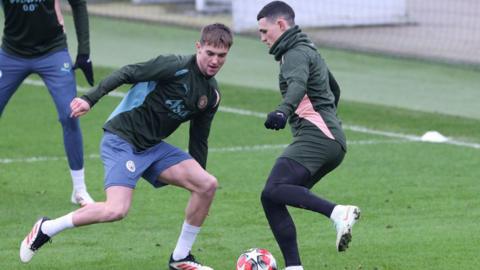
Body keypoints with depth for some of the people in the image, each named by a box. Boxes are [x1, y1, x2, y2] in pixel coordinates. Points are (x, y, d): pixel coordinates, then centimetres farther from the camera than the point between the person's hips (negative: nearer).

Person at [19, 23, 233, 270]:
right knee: (116, 210, -25)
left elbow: (199, 140, 19)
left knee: (208, 185, -7)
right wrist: (89, 99, -23)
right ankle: (46, 229, -3)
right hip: (122, 140, -8)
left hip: (153, 147, 8)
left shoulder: (211, 95, 9)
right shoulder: (176, 66, -15)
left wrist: (198, 177, 22)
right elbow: (127, 74, -16)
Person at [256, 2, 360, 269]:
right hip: (334, 139, 10)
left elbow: (298, 85, -28)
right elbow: (334, 89, 42)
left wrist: (283, 111, -46)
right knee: (272, 200, 6)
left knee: (273, 191, -25)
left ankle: (339, 213, -37)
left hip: (315, 136, -10)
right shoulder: (309, 49, 27)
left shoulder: (295, 54, -5)